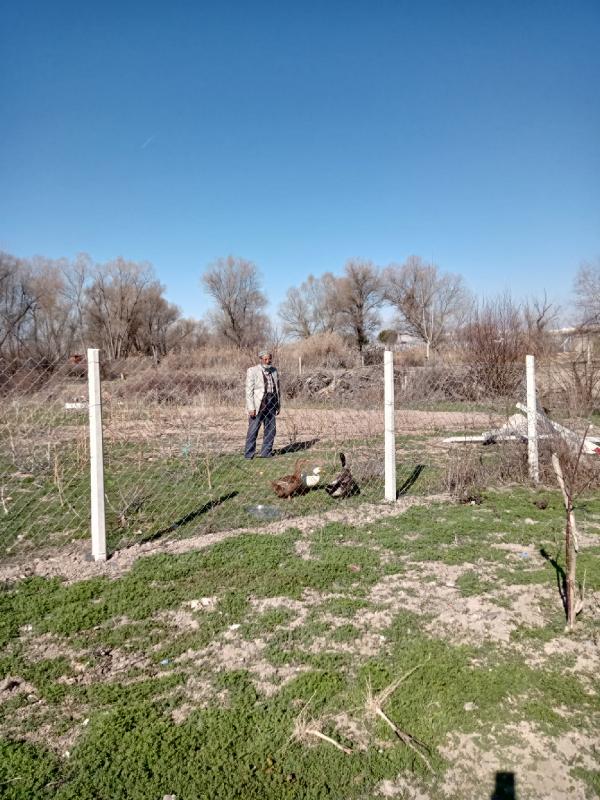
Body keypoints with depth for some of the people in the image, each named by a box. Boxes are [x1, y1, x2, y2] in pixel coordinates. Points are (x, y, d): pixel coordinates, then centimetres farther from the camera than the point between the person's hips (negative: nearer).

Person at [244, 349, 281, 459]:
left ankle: (266, 453, 16)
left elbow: (277, 389, 17)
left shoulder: (274, 371, 11)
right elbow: (249, 390, -9)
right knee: (253, 430, -4)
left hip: (271, 404, 5)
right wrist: (251, 408, -15)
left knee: (270, 429, 7)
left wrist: (278, 405, 13)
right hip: (258, 404, -5)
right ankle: (249, 455, 3)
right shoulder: (252, 371, -5)